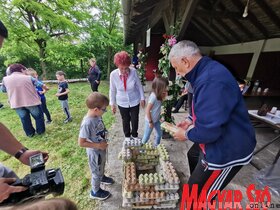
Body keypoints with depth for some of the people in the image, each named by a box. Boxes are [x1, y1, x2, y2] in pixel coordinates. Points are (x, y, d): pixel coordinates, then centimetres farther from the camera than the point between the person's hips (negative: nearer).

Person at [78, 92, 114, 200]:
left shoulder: (97, 116, -12)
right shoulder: (87, 123, -35)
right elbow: (81, 143, -28)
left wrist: (104, 141, -1)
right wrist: (98, 145, -26)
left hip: (101, 149, 7)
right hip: (95, 152, -7)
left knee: (102, 166, 33)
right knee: (96, 171, 18)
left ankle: (102, 177, 62)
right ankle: (95, 191, 45)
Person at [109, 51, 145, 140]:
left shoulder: (133, 71, -19)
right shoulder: (113, 74, -17)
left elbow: (139, 85, -5)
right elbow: (112, 90, -5)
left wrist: (142, 98, 0)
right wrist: (112, 104, 0)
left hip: (134, 101, 0)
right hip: (122, 103, 1)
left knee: (135, 120, 13)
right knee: (125, 120, 18)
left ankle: (135, 136, 41)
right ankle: (127, 136, 44)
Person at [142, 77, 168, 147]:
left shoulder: (158, 95, -4)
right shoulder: (153, 96, -29)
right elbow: (147, 110, -26)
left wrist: (164, 96, -9)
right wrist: (150, 122, -17)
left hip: (156, 120, 8)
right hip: (150, 120, -8)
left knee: (159, 134, 21)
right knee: (146, 136, 11)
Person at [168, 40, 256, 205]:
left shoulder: (211, 81, -34)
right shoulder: (207, 71, 2)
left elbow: (208, 131, -33)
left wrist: (187, 134, -14)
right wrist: (191, 122, 6)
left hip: (228, 151, -10)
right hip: (217, 143, 10)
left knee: (197, 196, 7)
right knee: (193, 155, 33)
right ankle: (196, 181, 59)